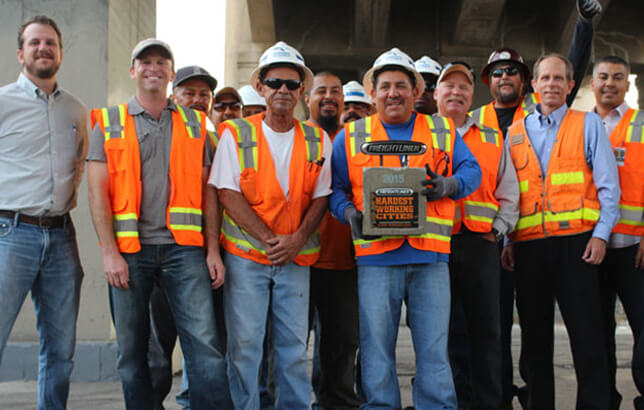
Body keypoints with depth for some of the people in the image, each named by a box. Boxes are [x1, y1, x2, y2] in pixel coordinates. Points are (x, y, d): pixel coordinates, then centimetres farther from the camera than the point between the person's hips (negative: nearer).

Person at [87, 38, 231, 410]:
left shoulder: (194, 124, 13)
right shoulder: (109, 123, 9)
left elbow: (207, 191, 11)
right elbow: (98, 190, 2)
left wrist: (213, 249, 2)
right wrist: (110, 251, -8)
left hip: (183, 247, 0)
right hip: (129, 250, 0)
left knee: (205, 344, -8)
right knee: (132, 351, 5)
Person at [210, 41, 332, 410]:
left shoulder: (318, 141, 6)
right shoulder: (235, 134, -1)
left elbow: (320, 197, 5)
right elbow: (229, 195, -7)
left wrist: (297, 239, -11)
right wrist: (269, 239, -14)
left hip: (296, 257, 2)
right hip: (246, 254, -2)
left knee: (294, 346, 6)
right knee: (245, 344, 0)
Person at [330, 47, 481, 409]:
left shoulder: (444, 131, 13)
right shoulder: (350, 136, 10)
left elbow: (472, 170, 11)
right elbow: (336, 188, 11)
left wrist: (449, 184, -10)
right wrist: (350, 213, -9)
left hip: (430, 256, 1)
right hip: (376, 256, 0)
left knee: (434, 345, 5)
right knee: (377, 344, 5)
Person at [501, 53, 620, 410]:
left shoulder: (588, 124, 7)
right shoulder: (515, 132, 14)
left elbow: (608, 185, 3)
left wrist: (601, 234, -7)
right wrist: (506, 240, 5)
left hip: (575, 242, -3)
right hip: (528, 244, 3)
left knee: (586, 334, -3)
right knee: (534, 336, 8)